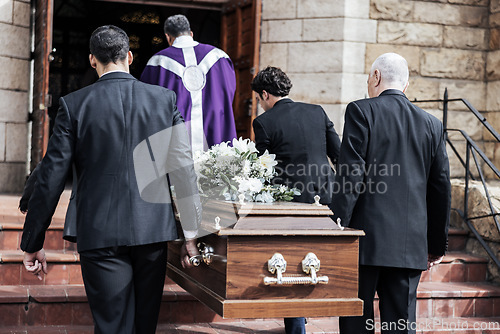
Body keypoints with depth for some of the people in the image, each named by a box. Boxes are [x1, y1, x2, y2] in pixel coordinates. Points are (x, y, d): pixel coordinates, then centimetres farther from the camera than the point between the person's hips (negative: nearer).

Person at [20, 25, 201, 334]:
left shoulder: (74, 105, -3)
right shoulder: (165, 99, 1)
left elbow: (52, 177, -3)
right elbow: (184, 168, 0)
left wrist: (33, 243, 5)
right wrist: (192, 233, 7)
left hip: (100, 235, -2)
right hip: (153, 229, 3)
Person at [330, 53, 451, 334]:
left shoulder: (361, 111, -4)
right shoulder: (432, 124, 9)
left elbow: (350, 176, -11)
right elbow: (441, 188, 11)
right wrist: (437, 244, 19)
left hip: (366, 238, -4)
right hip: (411, 244, 4)